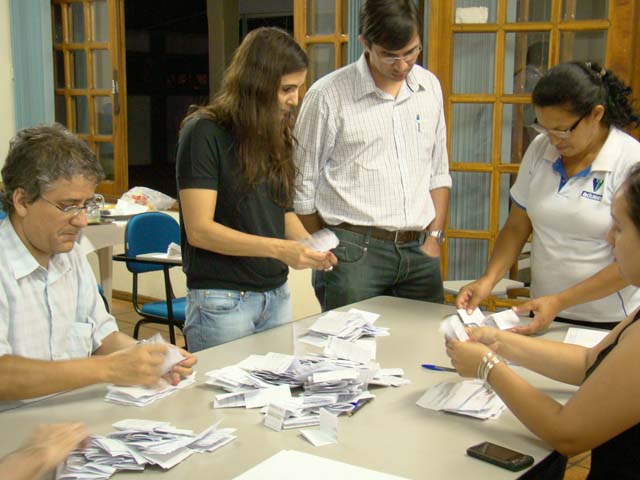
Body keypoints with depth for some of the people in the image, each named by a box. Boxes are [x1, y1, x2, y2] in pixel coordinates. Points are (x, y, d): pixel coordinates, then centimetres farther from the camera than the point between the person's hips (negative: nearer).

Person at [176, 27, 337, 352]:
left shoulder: (275, 135, 10)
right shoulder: (205, 132, -12)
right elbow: (199, 230, -17)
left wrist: (310, 245, -3)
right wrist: (278, 248, -23)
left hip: (277, 295, 7)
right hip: (222, 299, -6)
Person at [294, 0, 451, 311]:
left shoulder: (430, 87, 9)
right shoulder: (327, 95, -7)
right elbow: (303, 187, -2)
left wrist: (435, 237, 8)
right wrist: (327, 253, 0)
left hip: (420, 251, 5)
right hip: (355, 253, -4)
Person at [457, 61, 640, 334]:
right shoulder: (539, 149, -1)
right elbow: (517, 226, 5)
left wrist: (559, 302, -20)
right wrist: (488, 280, -10)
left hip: (609, 323, -4)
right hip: (544, 313, 4)